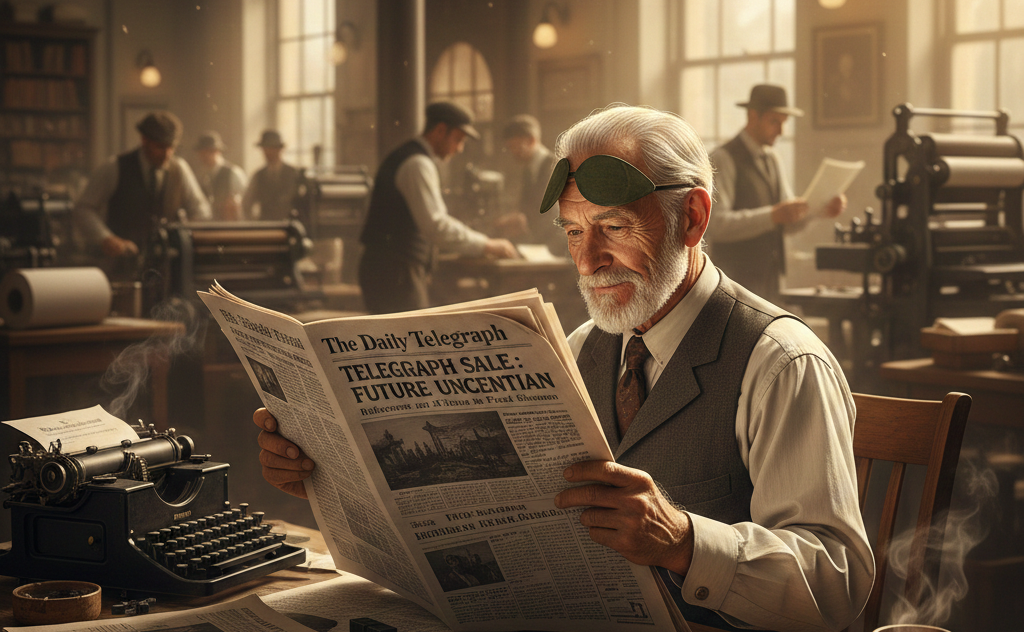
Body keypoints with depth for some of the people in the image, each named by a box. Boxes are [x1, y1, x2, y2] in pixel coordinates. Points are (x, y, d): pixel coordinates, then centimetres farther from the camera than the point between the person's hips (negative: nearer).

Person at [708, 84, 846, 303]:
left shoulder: (772, 160, 15)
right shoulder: (723, 159, -10)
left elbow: (790, 223, 14)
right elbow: (716, 224, -23)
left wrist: (822, 209, -6)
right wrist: (772, 215, -32)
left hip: (768, 283, 8)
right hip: (736, 283, -8)